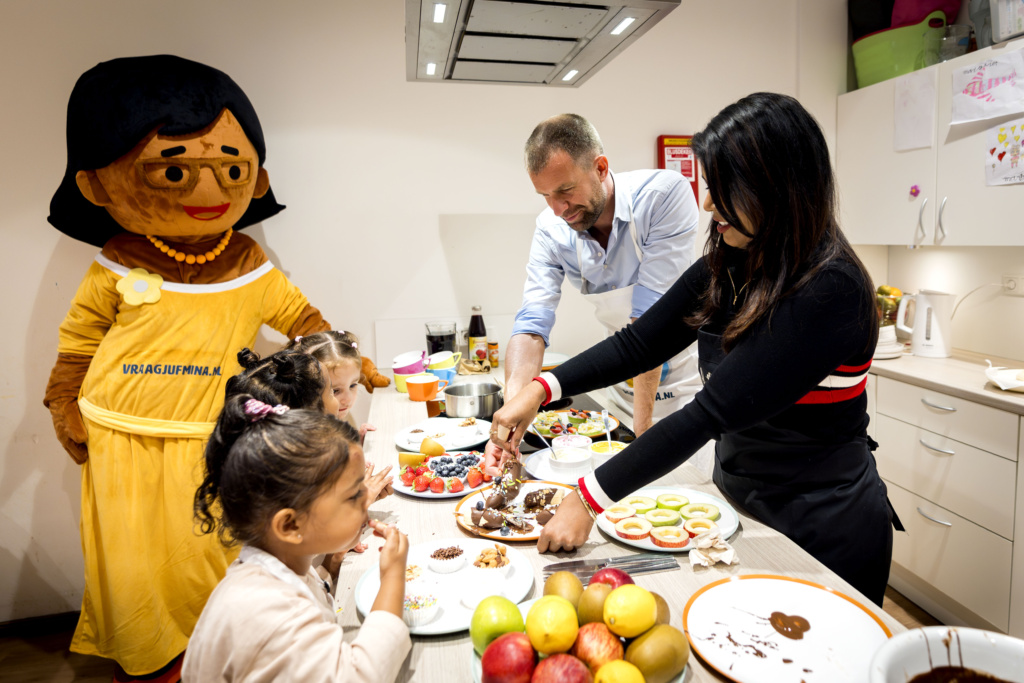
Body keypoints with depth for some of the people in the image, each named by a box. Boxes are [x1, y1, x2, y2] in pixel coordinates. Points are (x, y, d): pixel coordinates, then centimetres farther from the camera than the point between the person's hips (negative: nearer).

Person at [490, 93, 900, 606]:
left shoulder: (831, 291, -27)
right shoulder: (726, 267, -4)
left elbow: (712, 411, -32)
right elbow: (639, 343, -1)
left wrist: (590, 498, -30)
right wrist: (541, 389, -14)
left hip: (824, 532, -6)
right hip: (739, 506, 7)